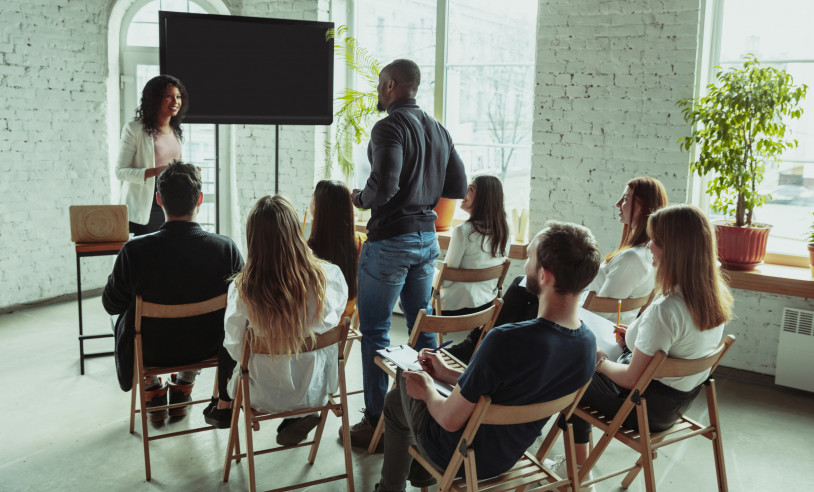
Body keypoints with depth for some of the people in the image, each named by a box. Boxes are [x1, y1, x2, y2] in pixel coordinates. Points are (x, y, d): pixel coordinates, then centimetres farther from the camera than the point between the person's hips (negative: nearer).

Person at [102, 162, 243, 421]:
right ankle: (181, 394, 45)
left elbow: (111, 304, -10)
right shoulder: (226, 248, -22)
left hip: (152, 351, -1)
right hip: (208, 348, 1)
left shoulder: (134, 250, -25)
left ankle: (153, 392, 44)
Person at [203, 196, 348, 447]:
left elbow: (235, 348, -12)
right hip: (316, 390, 1)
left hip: (265, 395, -1)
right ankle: (299, 416, 21)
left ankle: (223, 407, 51)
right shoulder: (330, 276, -22)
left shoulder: (243, 288, -25)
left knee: (226, 349, 28)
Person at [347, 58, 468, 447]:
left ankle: (376, 421, 7)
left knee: (375, 330, 2)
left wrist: (358, 198, -5)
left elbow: (383, 187, -25)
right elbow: (458, 186, 12)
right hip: (427, 237, 8)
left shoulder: (390, 127, -14)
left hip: (391, 240, -8)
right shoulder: (438, 129, 11)